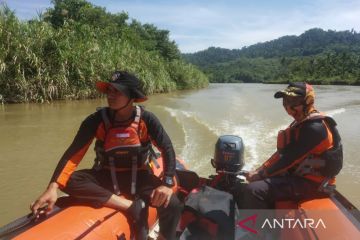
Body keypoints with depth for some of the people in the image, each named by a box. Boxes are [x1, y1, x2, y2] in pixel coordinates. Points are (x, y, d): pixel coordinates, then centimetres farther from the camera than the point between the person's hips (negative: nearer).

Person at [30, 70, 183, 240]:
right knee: (70, 180, -28)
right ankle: (132, 206, -27)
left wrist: (167, 184, -21)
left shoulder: (146, 119, -12)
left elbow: (167, 149, -8)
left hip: (138, 176, -1)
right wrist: (53, 187, -28)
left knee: (172, 205, -26)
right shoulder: (97, 120, -12)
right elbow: (73, 154, -15)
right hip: (107, 176, 2)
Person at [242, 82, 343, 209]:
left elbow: (290, 158, -24)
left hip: (310, 183, -10)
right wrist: (259, 171, 3)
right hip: (298, 175, 10)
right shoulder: (301, 123, 11)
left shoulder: (314, 127, -21)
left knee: (253, 190, -24)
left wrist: (261, 174, -14)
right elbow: (282, 152, 11)